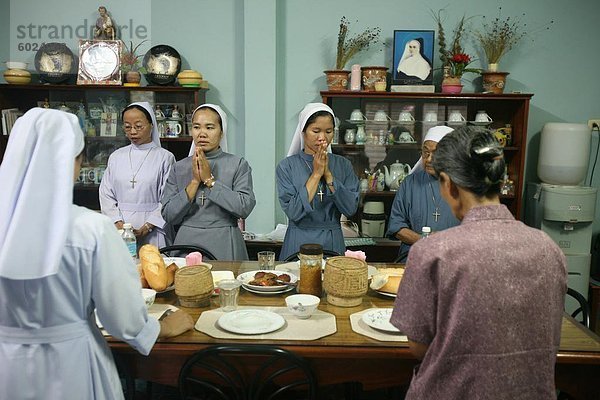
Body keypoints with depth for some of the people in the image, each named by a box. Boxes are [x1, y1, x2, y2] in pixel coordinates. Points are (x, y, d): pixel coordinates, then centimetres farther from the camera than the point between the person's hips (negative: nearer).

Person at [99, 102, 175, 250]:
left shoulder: (165, 157, -1)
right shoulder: (116, 157, 11)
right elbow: (106, 194, 8)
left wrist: (147, 226, -14)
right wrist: (118, 223, -6)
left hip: (153, 230, -3)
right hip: (119, 227, 3)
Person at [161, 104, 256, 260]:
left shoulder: (238, 164, -1)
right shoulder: (179, 168, 7)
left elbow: (245, 208, -14)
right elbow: (168, 215, -1)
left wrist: (209, 180, -13)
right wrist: (195, 181, -10)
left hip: (224, 246, -2)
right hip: (187, 243, 2)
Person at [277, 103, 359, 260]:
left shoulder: (343, 165, 2)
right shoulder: (287, 166, -6)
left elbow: (351, 208, -8)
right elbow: (294, 212, -16)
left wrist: (328, 174, -14)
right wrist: (316, 174, -15)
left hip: (333, 242, 2)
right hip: (299, 242, -2)